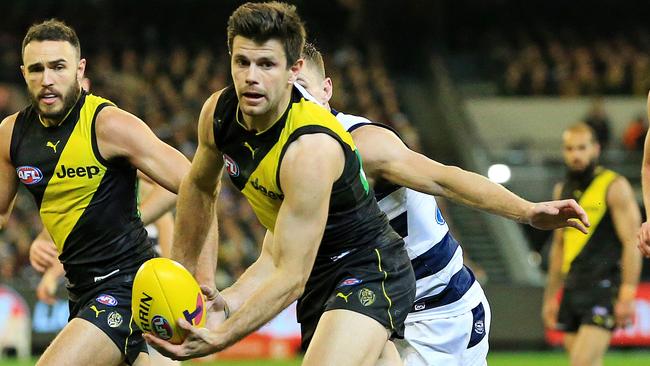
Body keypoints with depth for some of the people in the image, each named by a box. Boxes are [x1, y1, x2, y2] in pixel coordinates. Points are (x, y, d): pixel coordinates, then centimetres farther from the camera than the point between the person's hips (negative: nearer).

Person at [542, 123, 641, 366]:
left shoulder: (615, 187, -5)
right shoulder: (563, 190, 15)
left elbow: (631, 243, -11)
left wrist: (627, 296, -18)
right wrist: (551, 296, 22)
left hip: (604, 291, -7)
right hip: (573, 289, 7)